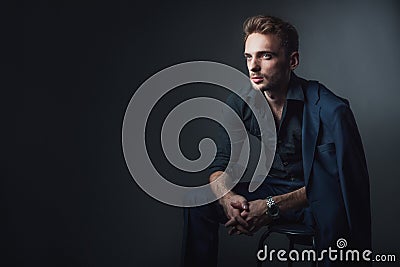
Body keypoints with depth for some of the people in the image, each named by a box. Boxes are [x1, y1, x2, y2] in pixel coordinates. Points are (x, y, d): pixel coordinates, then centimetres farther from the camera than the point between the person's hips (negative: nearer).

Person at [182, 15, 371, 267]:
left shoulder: (329, 110, -22)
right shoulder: (239, 102, -6)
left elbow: (332, 182, -22)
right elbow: (220, 165, -4)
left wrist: (273, 207, -32)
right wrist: (227, 196, -27)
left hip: (314, 198, -4)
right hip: (271, 188, 4)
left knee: (331, 208, -39)